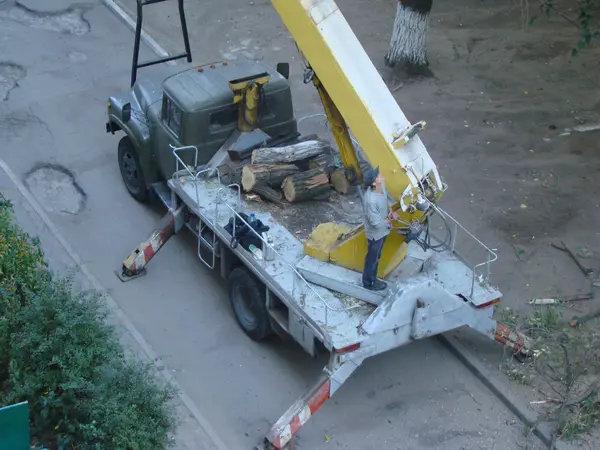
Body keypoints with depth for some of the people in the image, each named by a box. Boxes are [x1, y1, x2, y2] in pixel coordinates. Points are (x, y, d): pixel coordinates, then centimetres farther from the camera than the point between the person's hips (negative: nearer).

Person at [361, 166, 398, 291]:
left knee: (376, 257, 27)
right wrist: (391, 218, -14)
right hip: (375, 234, -8)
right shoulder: (370, 200, -39)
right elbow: (376, 223, -30)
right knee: (372, 259, 16)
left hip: (382, 231, 8)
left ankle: (372, 279, 47)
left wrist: (390, 213, -9)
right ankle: (368, 283, 38)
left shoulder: (381, 187, -13)